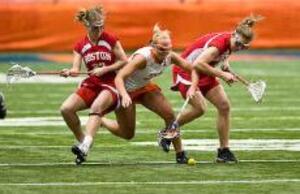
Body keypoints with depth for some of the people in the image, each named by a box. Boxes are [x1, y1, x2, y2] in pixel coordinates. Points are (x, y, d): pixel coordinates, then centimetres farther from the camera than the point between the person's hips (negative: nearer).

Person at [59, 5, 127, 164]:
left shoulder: (111, 40, -3)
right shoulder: (80, 46, 4)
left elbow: (124, 61, -3)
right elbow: (76, 69, -4)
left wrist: (104, 69, -14)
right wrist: (69, 72, -28)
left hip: (110, 84, -4)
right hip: (91, 85, 4)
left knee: (97, 106, -36)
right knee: (66, 108, -17)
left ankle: (85, 145, -46)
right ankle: (81, 141, 1)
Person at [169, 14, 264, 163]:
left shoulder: (230, 42, -6)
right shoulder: (218, 43, -33)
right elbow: (198, 64, -43)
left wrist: (225, 64, -3)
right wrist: (222, 75, -40)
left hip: (204, 74, 9)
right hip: (185, 71, -9)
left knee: (224, 106, -2)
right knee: (200, 108, -24)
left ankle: (224, 151, 4)